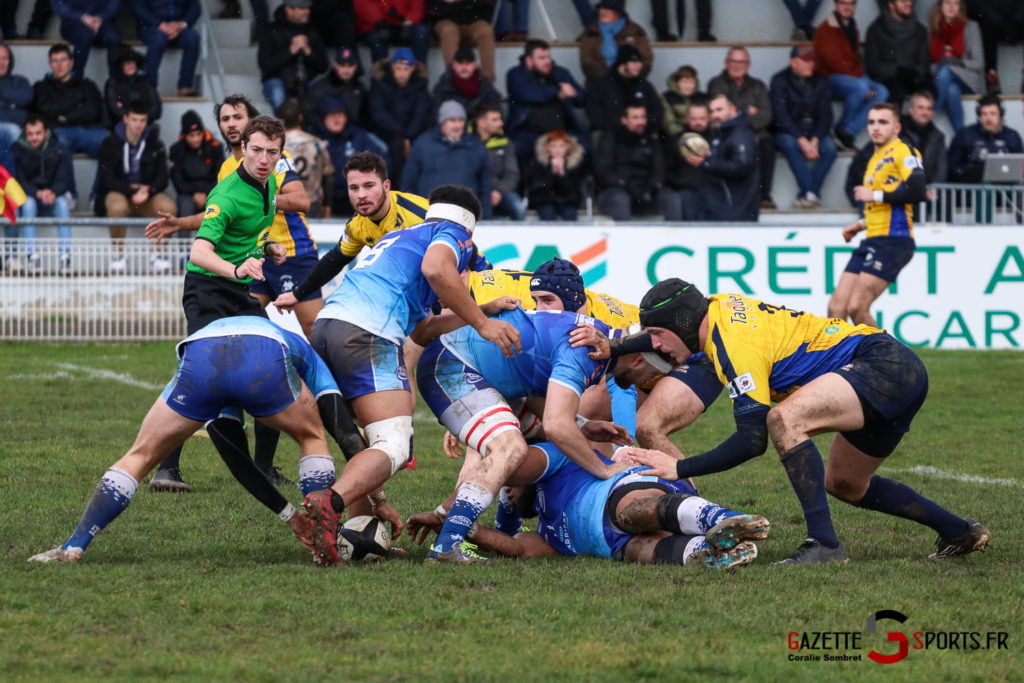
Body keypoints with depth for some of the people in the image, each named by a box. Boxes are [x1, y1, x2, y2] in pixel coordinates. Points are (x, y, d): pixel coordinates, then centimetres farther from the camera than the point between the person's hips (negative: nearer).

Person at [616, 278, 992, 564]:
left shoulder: (736, 345, -20)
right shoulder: (716, 308, 7)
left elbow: (752, 439, -22)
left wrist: (679, 469, -18)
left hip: (885, 366, -11)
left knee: (785, 419, -30)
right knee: (844, 485, 26)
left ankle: (824, 544, -29)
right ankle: (960, 532, 36)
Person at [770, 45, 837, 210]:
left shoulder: (820, 82, 6)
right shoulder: (780, 81, -5)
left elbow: (825, 116, 1)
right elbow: (781, 116, -14)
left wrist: (814, 140, -17)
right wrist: (802, 141, -24)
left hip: (815, 134, 3)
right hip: (788, 133, -3)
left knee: (829, 147, -29)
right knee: (790, 144, -37)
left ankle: (806, 194, -27)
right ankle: (811, 194, -41)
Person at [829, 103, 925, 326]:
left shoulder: (904, 152, -5)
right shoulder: (875, 159, 23)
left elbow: (917, 192, -19)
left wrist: (876, 196, -13)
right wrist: (861, 224, 19)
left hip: (893, 240, -9)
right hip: (872, 241, 9)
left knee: (856, 307, -17)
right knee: (836, 307, 3)